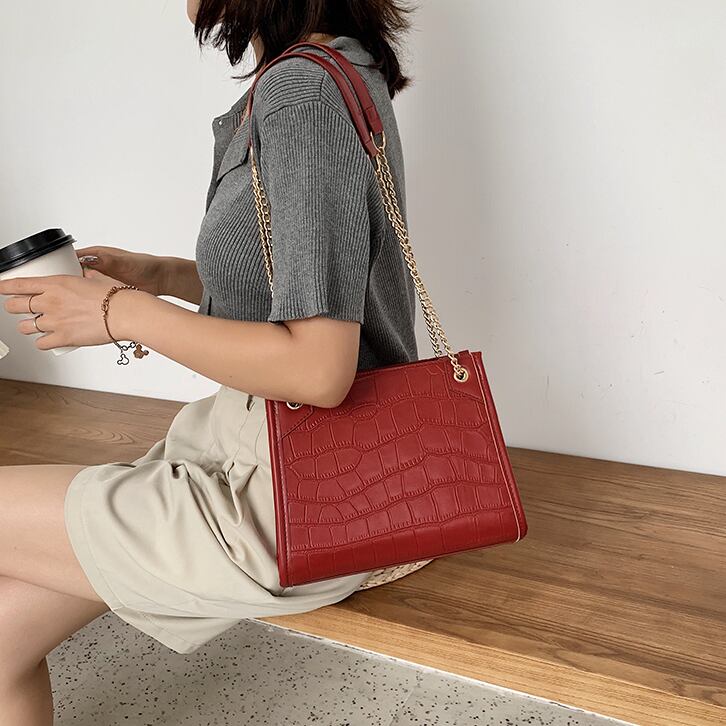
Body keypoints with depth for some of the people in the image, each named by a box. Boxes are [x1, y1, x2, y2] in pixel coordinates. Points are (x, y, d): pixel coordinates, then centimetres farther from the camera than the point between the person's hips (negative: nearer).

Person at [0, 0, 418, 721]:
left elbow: (319, 371, -25)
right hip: (252, 443, 8)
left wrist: (123, 313, -14)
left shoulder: (308, 91, -19)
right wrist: (159, 275, 9)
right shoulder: (292, 81, 11)